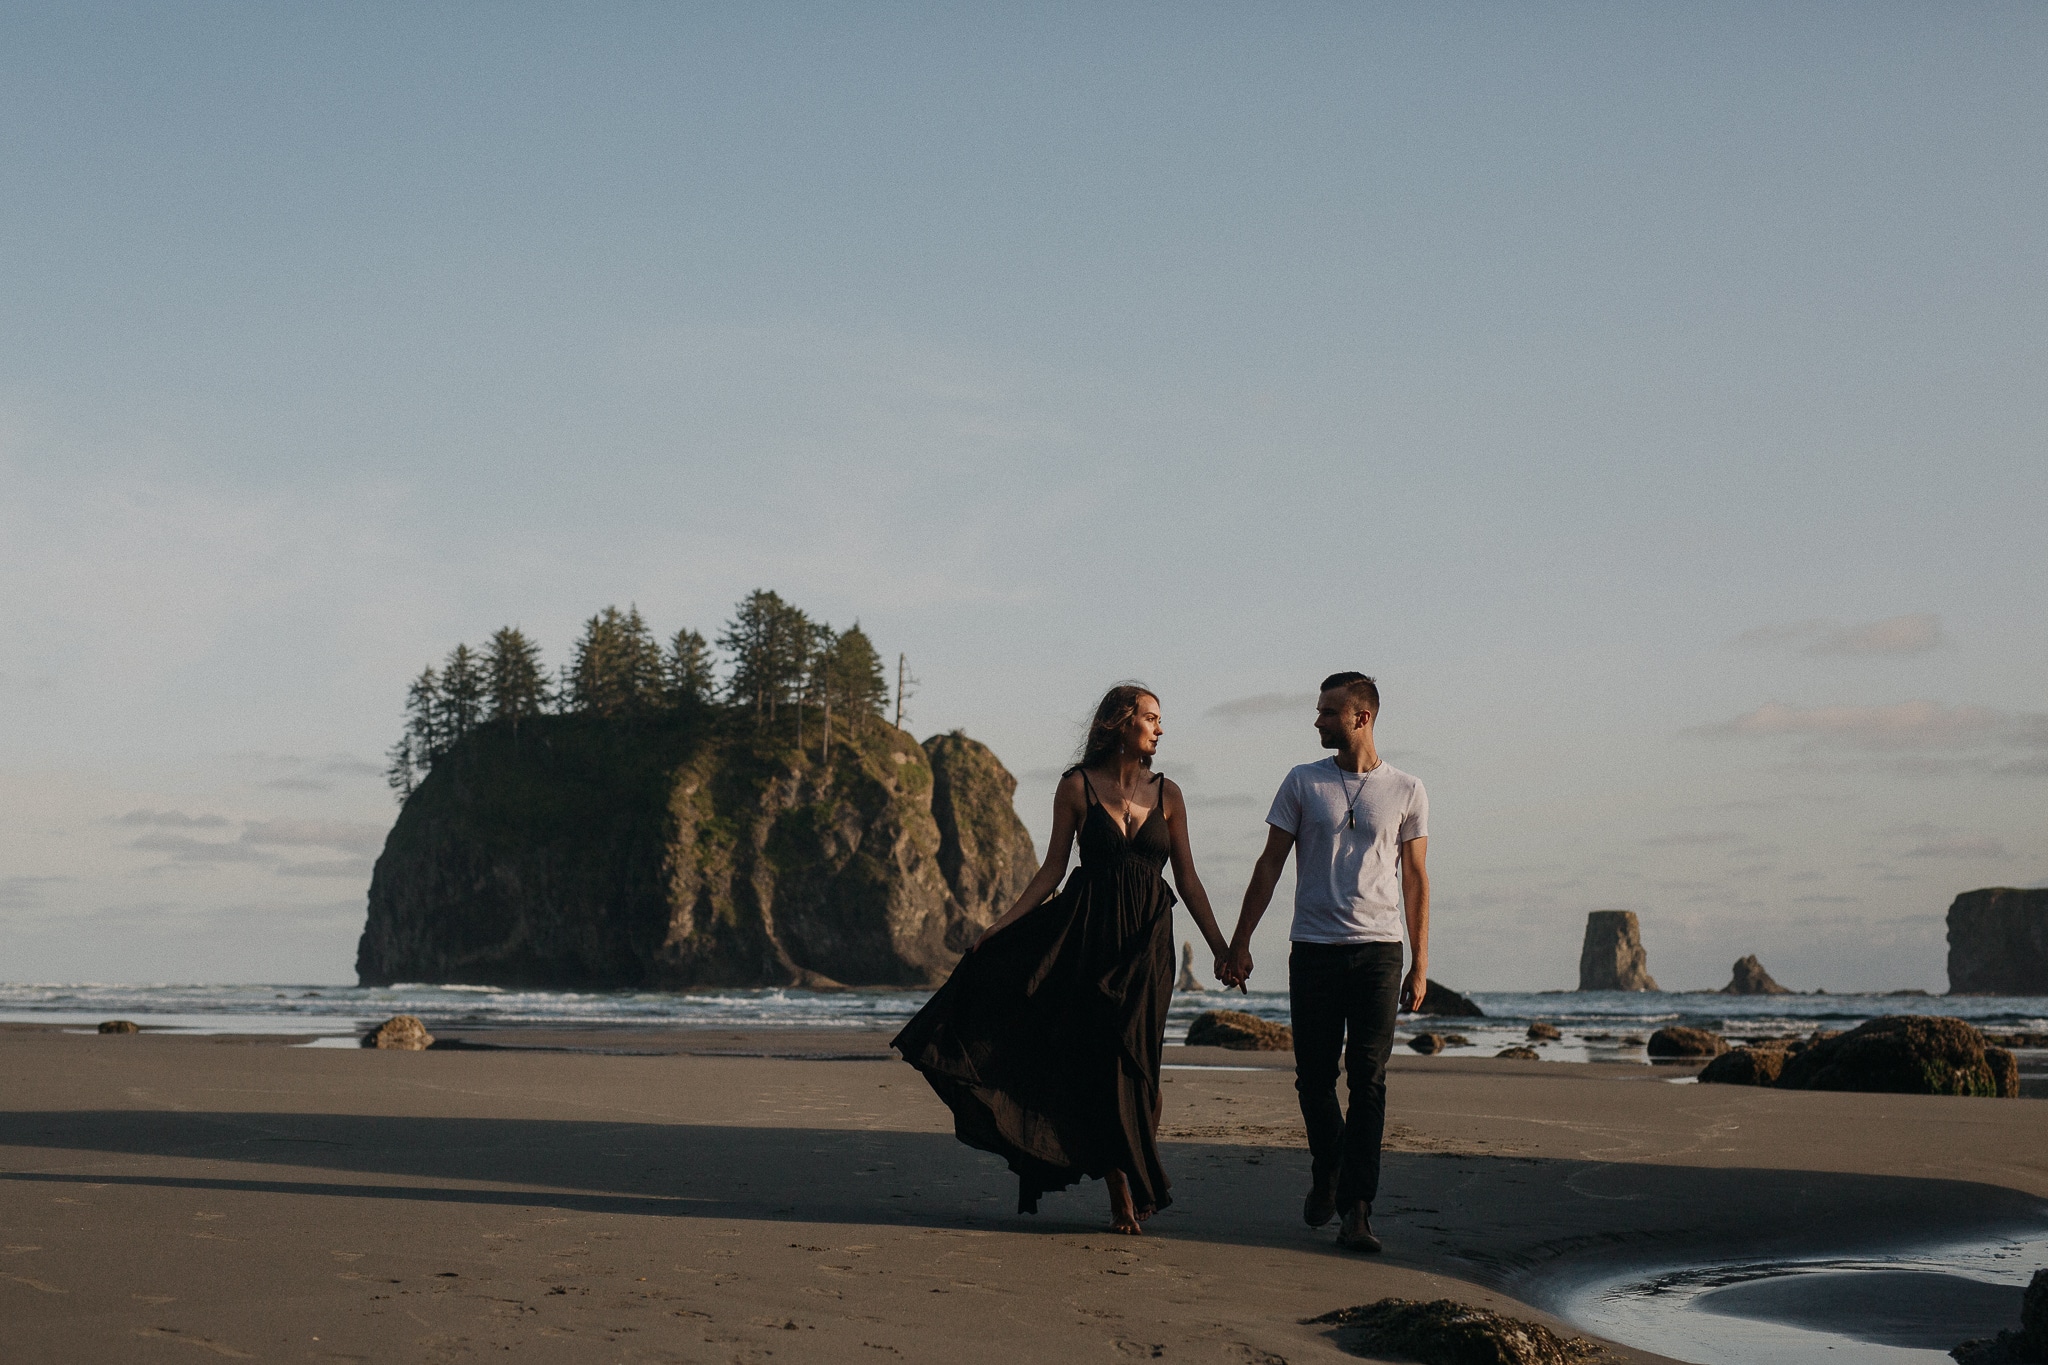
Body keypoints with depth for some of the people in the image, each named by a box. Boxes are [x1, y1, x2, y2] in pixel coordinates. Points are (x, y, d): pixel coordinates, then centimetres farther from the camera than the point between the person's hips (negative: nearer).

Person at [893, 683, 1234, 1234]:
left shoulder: (1166, 794, 8)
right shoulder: (1077, 787, 3)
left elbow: (1188, 879, 9)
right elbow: (1052, 870, 4)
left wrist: (1221, 947, 5)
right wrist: (1001, 925, -3)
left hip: (1146, 940, 1)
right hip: (1089, 933, -1)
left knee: (1129, 1061, -3)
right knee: (1097, 1058, -3)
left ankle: (1132, 1191, 6)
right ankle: (1125, 1192, 3)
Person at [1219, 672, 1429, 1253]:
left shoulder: (1406, 791, 5)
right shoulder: (1302, 783, 7)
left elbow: (1415, 879, 8)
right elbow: (1270, 865, 9)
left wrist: (1420, 964, 4)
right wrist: (1239, 943, 5)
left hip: (1378, 949, -1)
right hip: (1313, 947, 1)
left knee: (1369, 1079, -7)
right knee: (1314, 1076, 5)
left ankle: (1356, 1209, -7)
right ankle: (1327, 1173, 31)